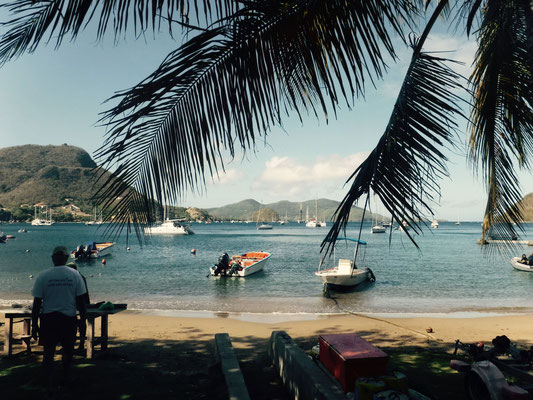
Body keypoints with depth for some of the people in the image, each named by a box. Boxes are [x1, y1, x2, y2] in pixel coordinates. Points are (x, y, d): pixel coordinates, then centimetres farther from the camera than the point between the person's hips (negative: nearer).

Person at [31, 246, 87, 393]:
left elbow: (37, 302, -4)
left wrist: (34, 325, 3)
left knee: (48, 352, 7)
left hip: (48, 319, 0)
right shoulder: (75, 274, -3)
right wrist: (83, 320, 8)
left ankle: (49, 387, 6)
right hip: (69, 318, 1)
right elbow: (80, 301, -1)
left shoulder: (43, 276, -4)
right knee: (68, 349, 20)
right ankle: (65, 378, 33)